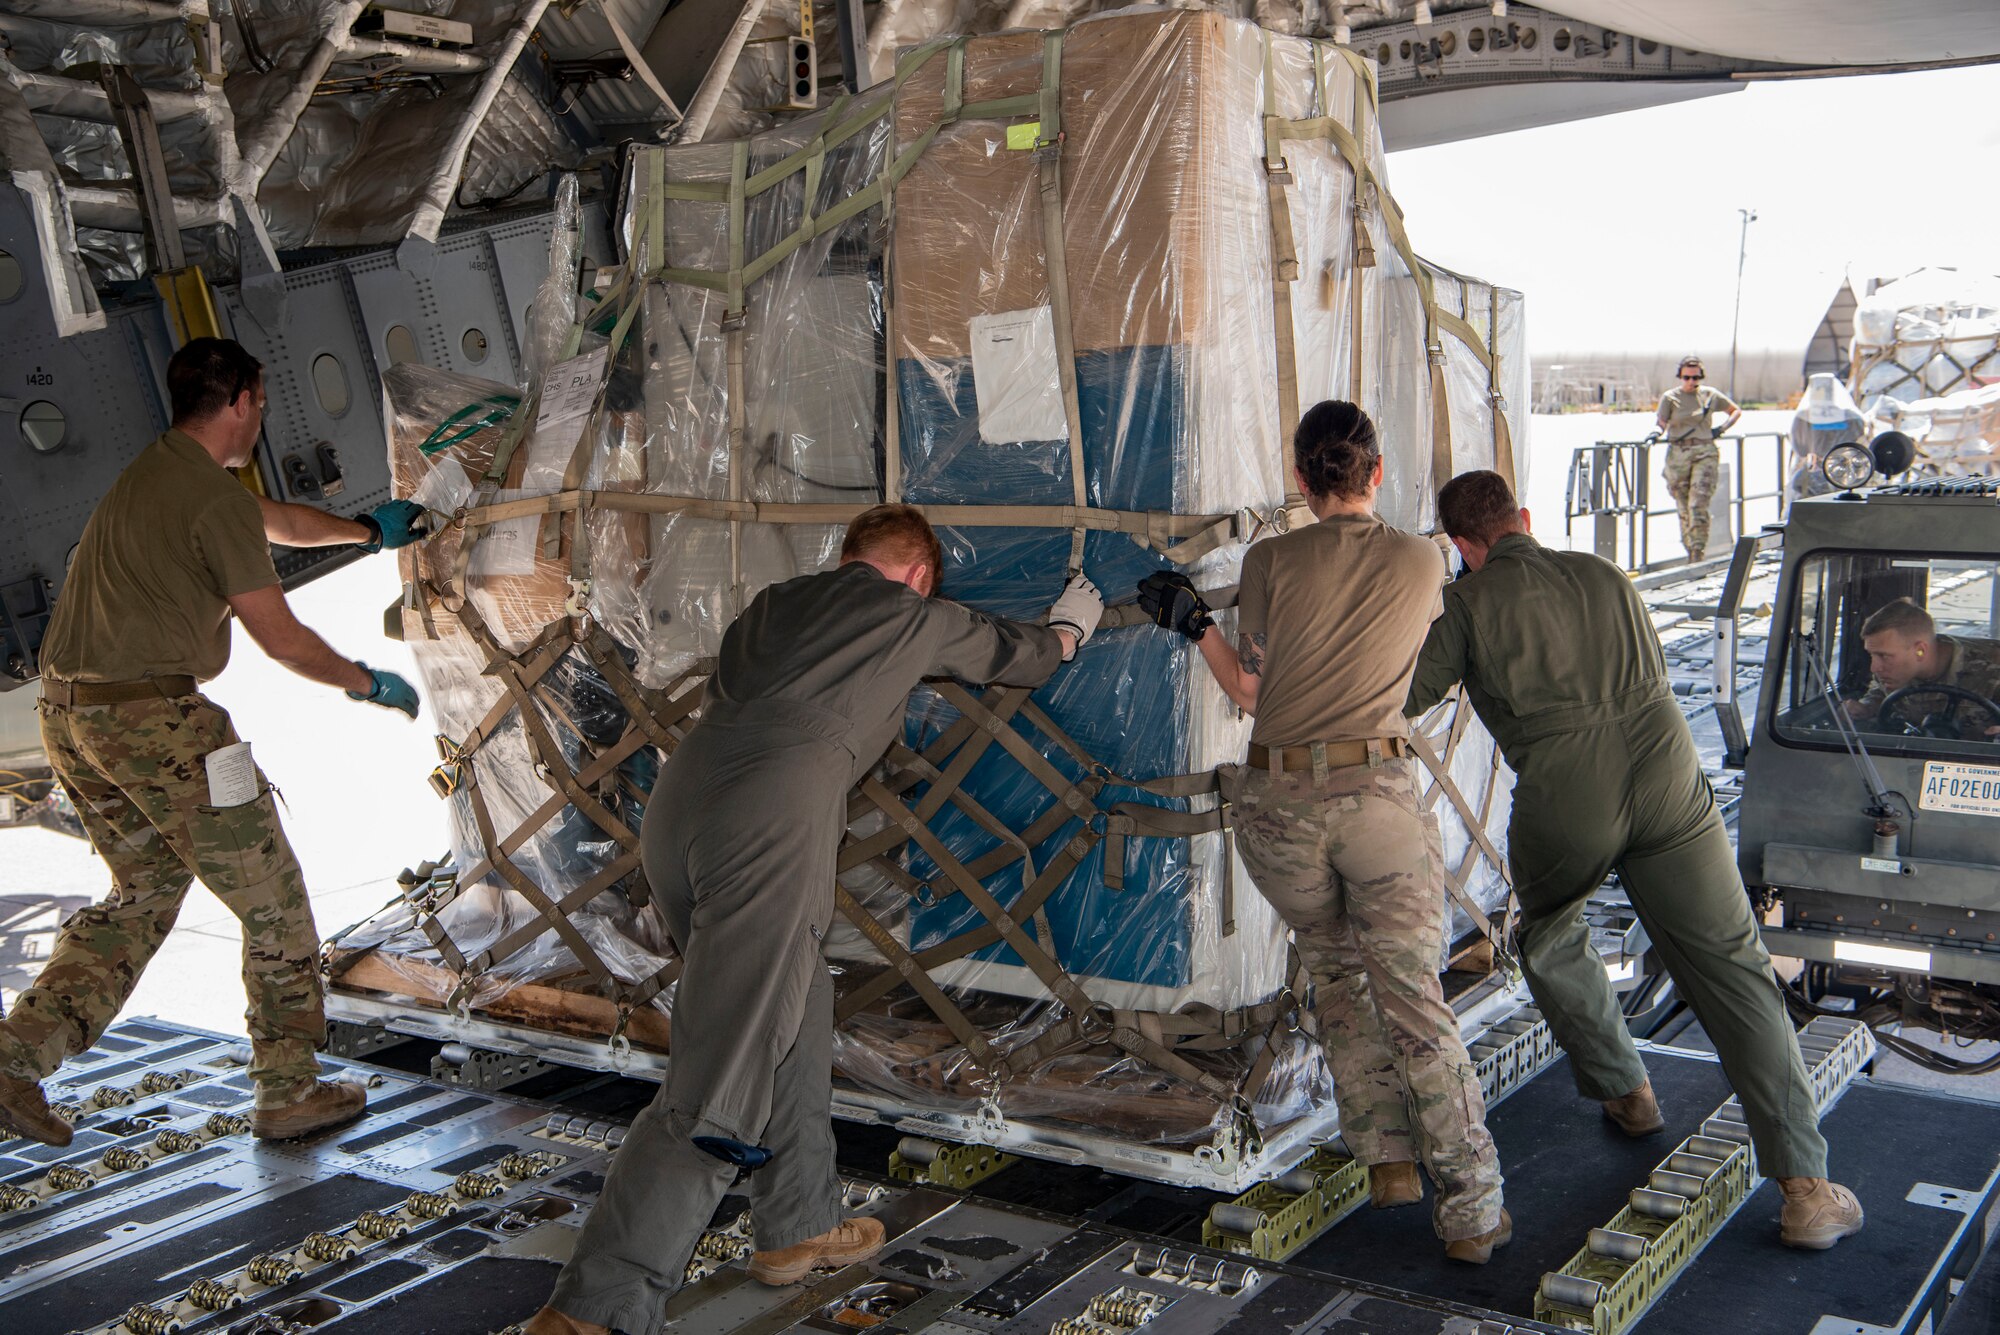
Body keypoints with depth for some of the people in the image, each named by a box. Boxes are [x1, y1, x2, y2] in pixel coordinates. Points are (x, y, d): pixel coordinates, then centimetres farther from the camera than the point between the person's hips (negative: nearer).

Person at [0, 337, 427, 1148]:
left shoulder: (151, 472, 17)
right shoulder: (217, 501, -13)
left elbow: (278, 520, 32)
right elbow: (280, 636, -11)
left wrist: (368, 531, 45)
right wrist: (369, 684, 4)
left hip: (68, 715, 9)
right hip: (156, 719, -9)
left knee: (144, 889, 20)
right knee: (272, 904, 3)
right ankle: (289, 1091, 10)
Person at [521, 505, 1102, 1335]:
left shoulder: (775, 603, 27)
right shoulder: (916, 615, 18)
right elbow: (1020, 658, 35)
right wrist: (1070, 624, 57)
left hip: (678, 800, 7)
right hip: (771, 819, -7)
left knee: (795, 1013, 24)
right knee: (721, 1080, -7)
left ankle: (799, 1228, 33)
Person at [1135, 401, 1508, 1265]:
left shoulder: (1271, 561, 1)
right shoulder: (1422, 561, 5)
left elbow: (1250, 691, 4)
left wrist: (1192, 625, 19)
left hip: (1278, 799, 0)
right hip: (1379, 794, 0)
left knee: (1336, 974, 21)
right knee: (1414, 1000, 5)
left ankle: (1388, 1160, 20)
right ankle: (1471, 1211, 6)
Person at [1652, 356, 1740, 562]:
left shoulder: (1710, 395, 10)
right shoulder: (1670, 397, 6)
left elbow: (1736, 411, 22)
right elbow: (1661, 421, -4)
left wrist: (1722, 429, 7)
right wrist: (1656, 432, -27)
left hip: (1705, 453, -1)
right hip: (1678, 454, 1)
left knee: (1698, 505, -14)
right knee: (1683, 507, 4)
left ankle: (1698, 553, -15)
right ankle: (1691, 553, 14)